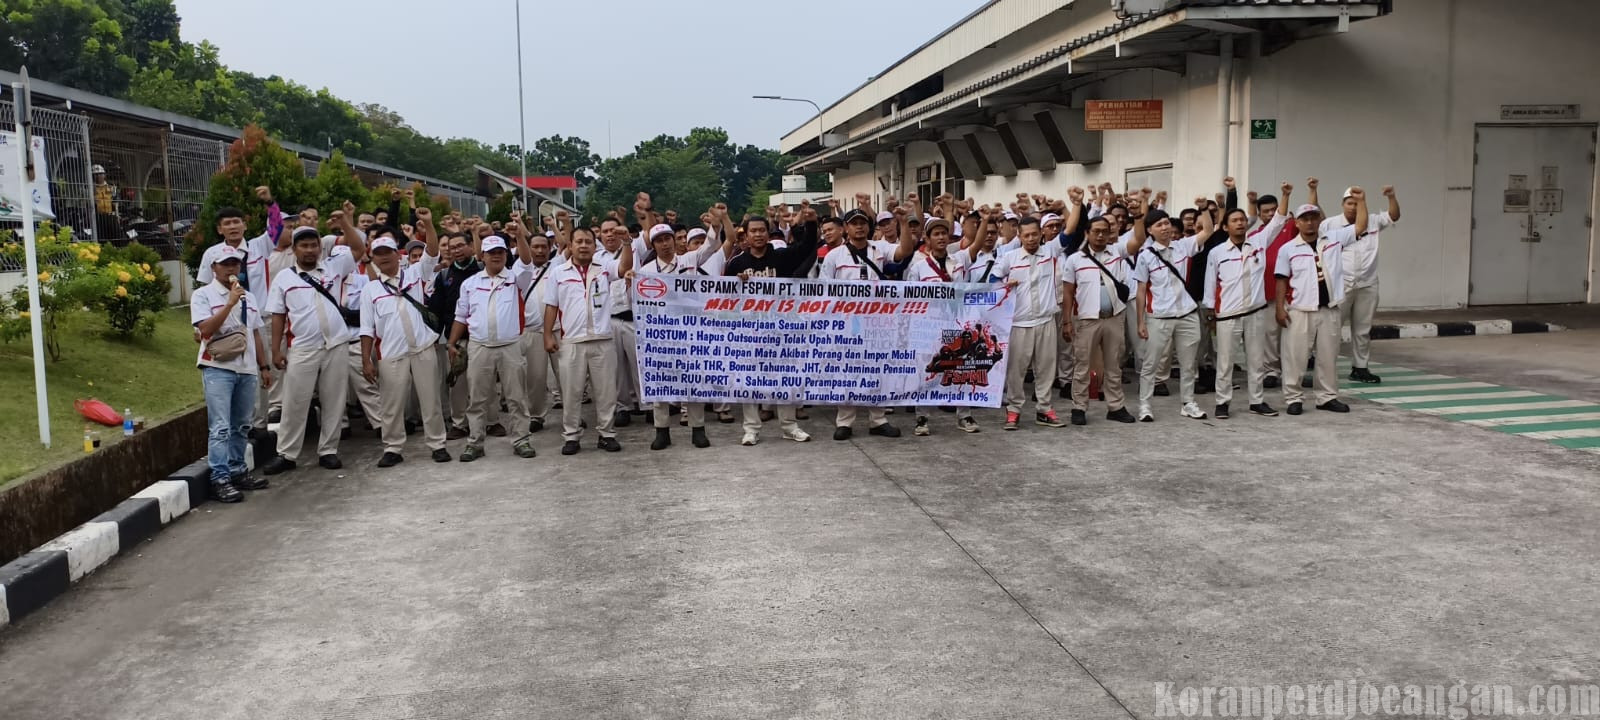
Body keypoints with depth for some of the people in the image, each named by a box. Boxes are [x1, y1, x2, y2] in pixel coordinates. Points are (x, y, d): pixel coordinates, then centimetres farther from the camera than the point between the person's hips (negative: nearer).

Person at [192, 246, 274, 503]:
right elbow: (206, 330, -14)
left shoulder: (248, 297, 17)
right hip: (218, 369, -6)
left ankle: (237, 471, 20)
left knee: (241, 426, 11)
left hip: (247, 369, 6)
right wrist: (229, 304, -19)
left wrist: (264, 366, 16)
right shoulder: (203, 295, -1)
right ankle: (220, 480, -8)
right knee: (220, 428, -9)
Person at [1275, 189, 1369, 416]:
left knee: (1328, 355, 11)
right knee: (1295, 356, 0)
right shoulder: (1288, 249, -2)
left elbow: (1361, 226, 6)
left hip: (1329, 309, 3)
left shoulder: (1334, 238, 6)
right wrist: (1280, 308, -6)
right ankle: (1293, 398, 10)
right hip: (1300, 311, -3)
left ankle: (1327, 397, 22)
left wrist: (1361, 200, -2)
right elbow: (1282, 280, -1)